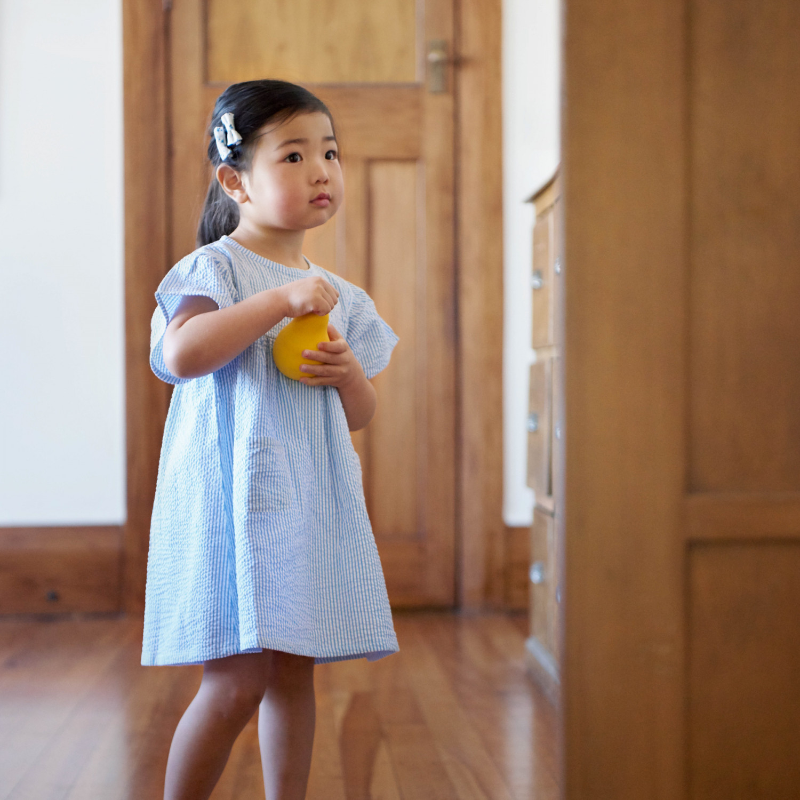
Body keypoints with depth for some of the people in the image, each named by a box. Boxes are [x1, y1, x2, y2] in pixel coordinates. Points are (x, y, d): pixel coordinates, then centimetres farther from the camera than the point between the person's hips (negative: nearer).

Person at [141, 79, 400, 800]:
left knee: (295, 672, 11)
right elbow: (180, 354, -24)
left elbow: (362, 415, 20)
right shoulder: (216, 267, -5)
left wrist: (349, 372, -3)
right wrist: (281, 299, -23)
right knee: (238, 681, -9)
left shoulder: (337, 295, 15)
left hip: (312, 501, 7)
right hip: (233, 495, -6)